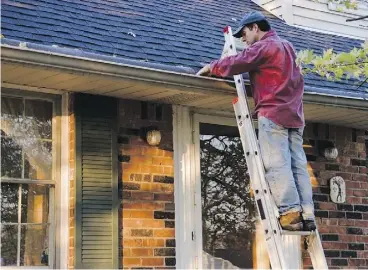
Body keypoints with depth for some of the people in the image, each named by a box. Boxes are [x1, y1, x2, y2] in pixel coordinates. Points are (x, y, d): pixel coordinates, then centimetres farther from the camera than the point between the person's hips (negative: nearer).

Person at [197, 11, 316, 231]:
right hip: (294, 115, 8)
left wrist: (211, 68, 4)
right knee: (298, 165, 1)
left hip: (273, 113, -8)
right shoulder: (287, 46, 24)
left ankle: (291, 213, -17)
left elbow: (236, 63, -12)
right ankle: (307, 215, -5)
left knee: (277, 165, -10)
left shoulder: (263, 46, -2)